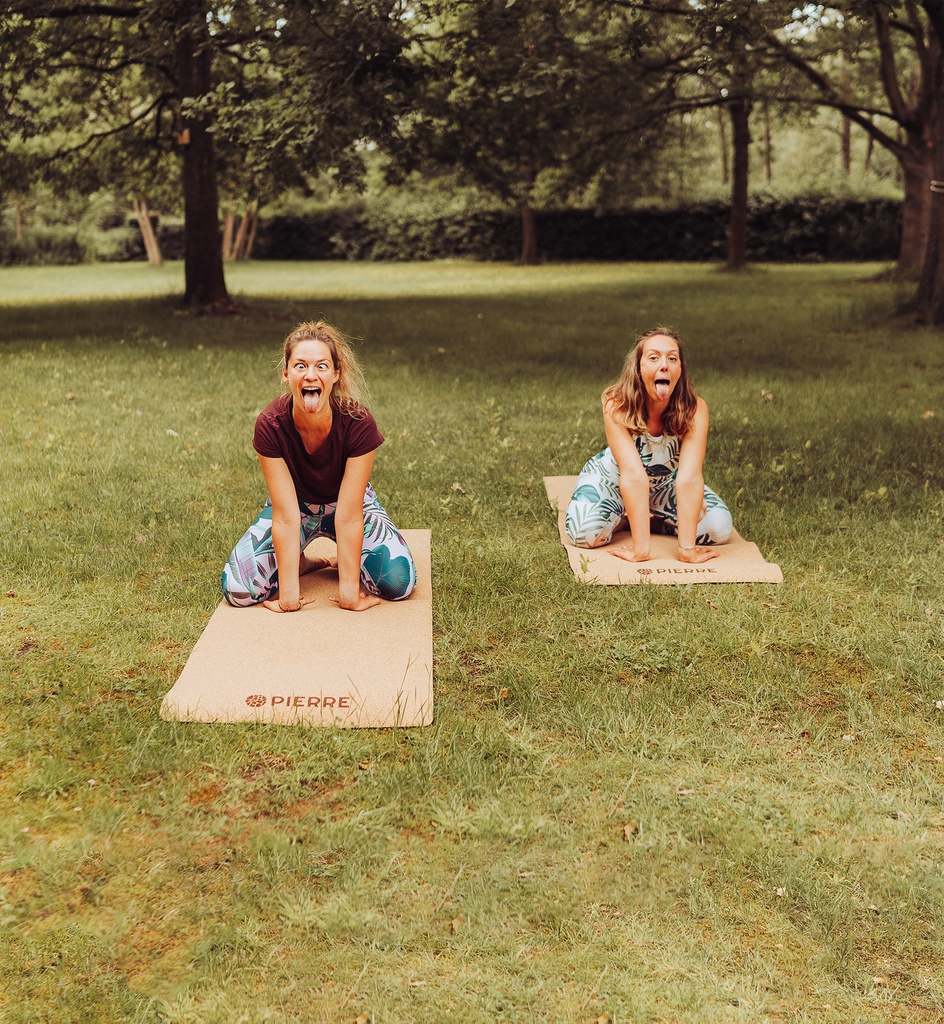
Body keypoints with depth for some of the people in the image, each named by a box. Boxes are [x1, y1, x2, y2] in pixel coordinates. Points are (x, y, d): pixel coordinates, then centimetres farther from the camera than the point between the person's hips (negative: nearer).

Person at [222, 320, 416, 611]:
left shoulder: (358, 424, -30)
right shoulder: (270, 424, -28)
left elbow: (348, 515, -28)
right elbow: (286, 515, -27)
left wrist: (349, 588, -27)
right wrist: (289, 591, -28)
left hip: (347, 502, 0)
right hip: (295, 504, 1)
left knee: (400, 581, -23)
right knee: (237, 588, -19)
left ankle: (346, 563, 8)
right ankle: (302, 563, 9)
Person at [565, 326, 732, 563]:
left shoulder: (694, 409, -29)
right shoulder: (617, 406, -34)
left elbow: (689, 477, -37)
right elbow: (634, 475, -41)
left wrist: (687, 548, -42)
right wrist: (640, 549, -44)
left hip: (665, 481, 2)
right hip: (612, 478, -2)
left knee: (719, 528, -16)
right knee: (585, 532, -29)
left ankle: (649, 517, 9)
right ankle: (622, 514, 6)